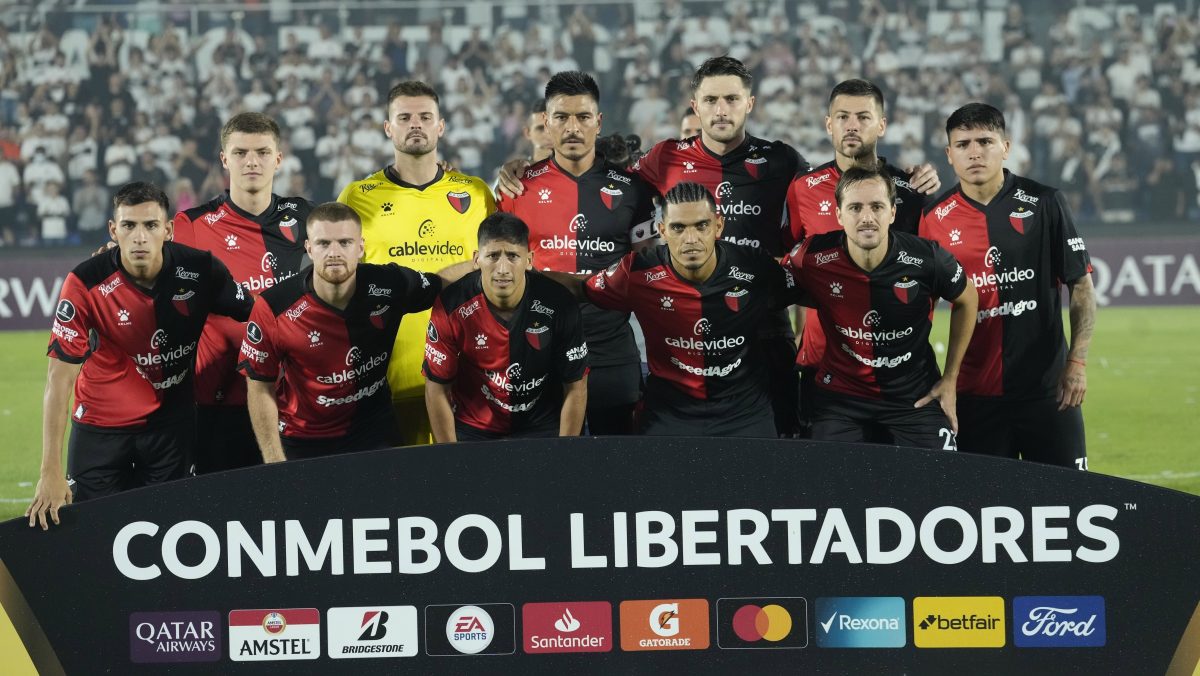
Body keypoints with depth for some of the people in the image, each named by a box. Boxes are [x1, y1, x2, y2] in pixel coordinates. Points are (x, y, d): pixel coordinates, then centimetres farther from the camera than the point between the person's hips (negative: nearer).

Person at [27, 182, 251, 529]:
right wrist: (51, 472, -24)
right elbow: (60, 379, -19)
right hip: (100, 425, -1)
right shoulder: (85, 284, -19)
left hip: (173, 421, 1)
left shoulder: (200, 269, -14)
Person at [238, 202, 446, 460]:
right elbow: (260, 390, -10)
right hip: (302, 444, -1)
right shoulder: (273, 309, -19)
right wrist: (276, 466, -12)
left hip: (374, 435, 1)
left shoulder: (390, 285, -14)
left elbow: (438, 285, 9)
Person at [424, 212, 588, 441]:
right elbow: (437, 390, -11)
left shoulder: (559, 305, -20)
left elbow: (575, 388, -9)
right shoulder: (452, 307, -20)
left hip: (540, 426, 0)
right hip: (472, 427, 0)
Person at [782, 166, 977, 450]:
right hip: (839, 392, 0)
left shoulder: (926, 258, -19)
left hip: (916, 393, 0)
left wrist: (950, 379, 5)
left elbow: (966, 301, 3)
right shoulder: (814, 258, -19)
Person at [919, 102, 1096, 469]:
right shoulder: (935, 218, 3)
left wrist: (1077, 362, -7)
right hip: (974, 392, 1)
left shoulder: (1044, 203, 0)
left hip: (1047, 384, -1)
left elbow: (1082, 286, 2)